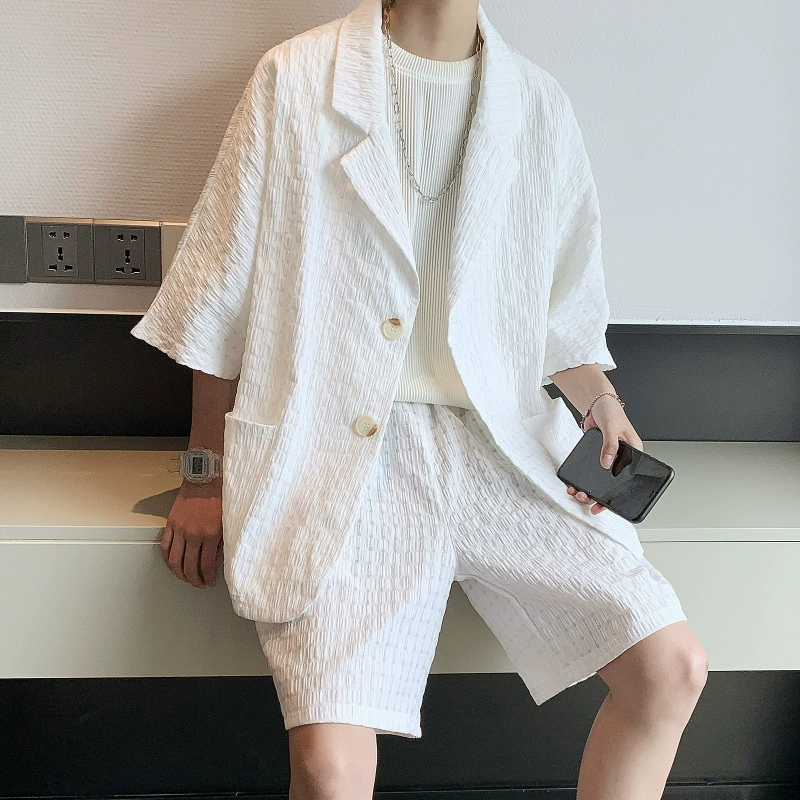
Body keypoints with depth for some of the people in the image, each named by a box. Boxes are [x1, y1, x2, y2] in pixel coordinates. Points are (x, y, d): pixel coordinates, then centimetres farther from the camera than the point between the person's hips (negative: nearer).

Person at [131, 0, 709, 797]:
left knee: (672, 667, -10)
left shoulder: (539, 103, 10)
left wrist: (601, 401, 1)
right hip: (335, 445, -3)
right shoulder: (295, 80, 1)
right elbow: (222, 300, 5)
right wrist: (207, 478, 7)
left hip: (502, 447, 4)